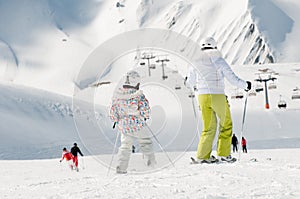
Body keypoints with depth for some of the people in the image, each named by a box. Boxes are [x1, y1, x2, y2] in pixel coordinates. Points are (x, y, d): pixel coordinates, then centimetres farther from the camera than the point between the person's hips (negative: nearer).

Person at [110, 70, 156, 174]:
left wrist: (116, 120, 20)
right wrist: (145, 116, 7)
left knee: (125, 146, 17)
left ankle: (121, 167, 9)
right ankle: (151, 160, 18)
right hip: (137, 124, -4)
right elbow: (145, 109, -15)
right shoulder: (138, 95, -16)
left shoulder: (117, 94, -3)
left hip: (123, 126, 4)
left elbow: (113, 111, 2)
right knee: (145, 142, 18)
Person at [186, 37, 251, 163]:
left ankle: (203, 156, 6)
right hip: (218, 96, -3)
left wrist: (188, 82, 37)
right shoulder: (219, 60, -3)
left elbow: (190, 83, 13)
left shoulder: (195, 62, 6)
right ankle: (224, 154, 10)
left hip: (202, 96, 3)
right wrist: (245, 85, 11)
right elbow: (232, 78, -5)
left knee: (209, 127, 13)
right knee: (226, 124, 13)